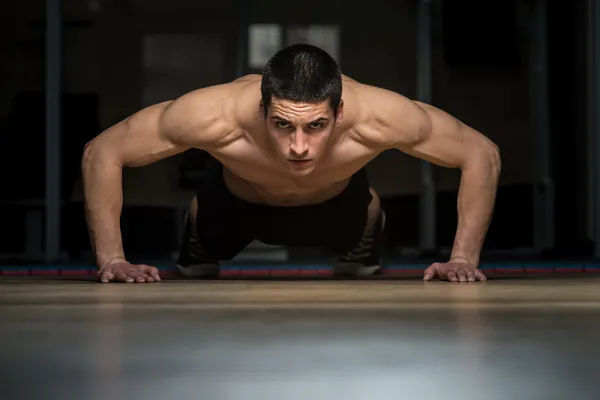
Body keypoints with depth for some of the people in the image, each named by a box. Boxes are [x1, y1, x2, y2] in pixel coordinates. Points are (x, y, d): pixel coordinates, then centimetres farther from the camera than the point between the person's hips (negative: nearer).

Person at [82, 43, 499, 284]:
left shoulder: (377, 117, -45)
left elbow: (483, 154, -29)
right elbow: (101, 153, -32)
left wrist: (464, 259, -32)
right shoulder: (215, 116, -47)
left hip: (337, 201, 1)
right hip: (235, 201, -1)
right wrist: (111, 259, -35)